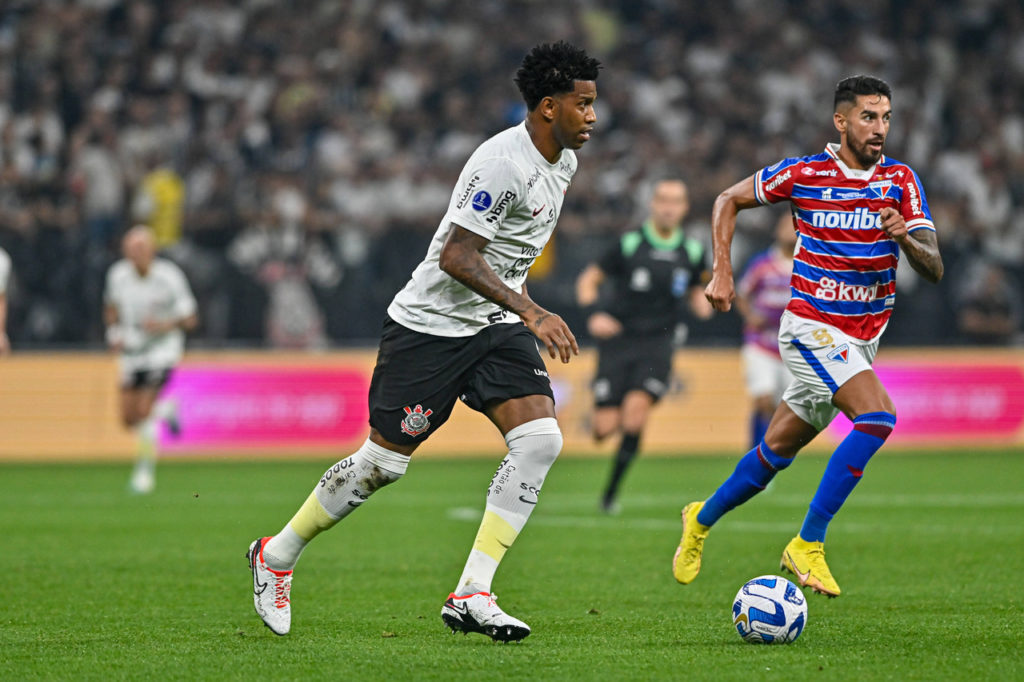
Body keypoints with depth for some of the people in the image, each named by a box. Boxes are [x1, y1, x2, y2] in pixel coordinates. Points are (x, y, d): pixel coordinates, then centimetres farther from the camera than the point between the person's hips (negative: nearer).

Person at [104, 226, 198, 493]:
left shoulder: (169, 277, -15)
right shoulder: (118, 275, -4)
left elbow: (190, 319, -8)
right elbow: (112, 307, 16)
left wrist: (165, 325, -26)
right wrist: (114, 333, -1)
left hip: (163, 351, -5)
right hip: (132, 353, 5)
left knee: (145, 410, -18)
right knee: (129, 419, 2)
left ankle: (145, 469, -2)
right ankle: (167, 409, 35)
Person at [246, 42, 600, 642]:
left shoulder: (564, 159, 6)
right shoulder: (502, 161, -23)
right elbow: (456, 257, -28)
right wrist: (531, 312, -33)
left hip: (495, 323, 8)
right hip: (431, 325, -8)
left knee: (540, 438, -14)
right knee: (384, 461, 0)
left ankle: (472, 596, -12)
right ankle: (277, 556, 23)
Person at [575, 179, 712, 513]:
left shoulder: (693, 252, 5)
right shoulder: (629, 244, -4)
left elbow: (696, 292, 21)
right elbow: (588, 279, 4)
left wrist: (703, 304, -3)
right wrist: (594, 313, -14)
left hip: (657, 345, 1)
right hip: (618, 340, -1)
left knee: (637, 405, -22)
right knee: (605, 427, -9)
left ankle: (611, 492, -10)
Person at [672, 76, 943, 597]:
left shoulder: (901, 180, -1)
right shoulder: (804, 174, -9)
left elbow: (933, 269, -7)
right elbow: (728, 201, 6)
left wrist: (906, 237, -28)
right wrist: (721, 272, -3)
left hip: (863, 337, 5)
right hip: (811, 326, -5)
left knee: (777, 450, 13)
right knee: (878, 417, -26)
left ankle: (701, 520, 38)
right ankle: (808, 545, -21)